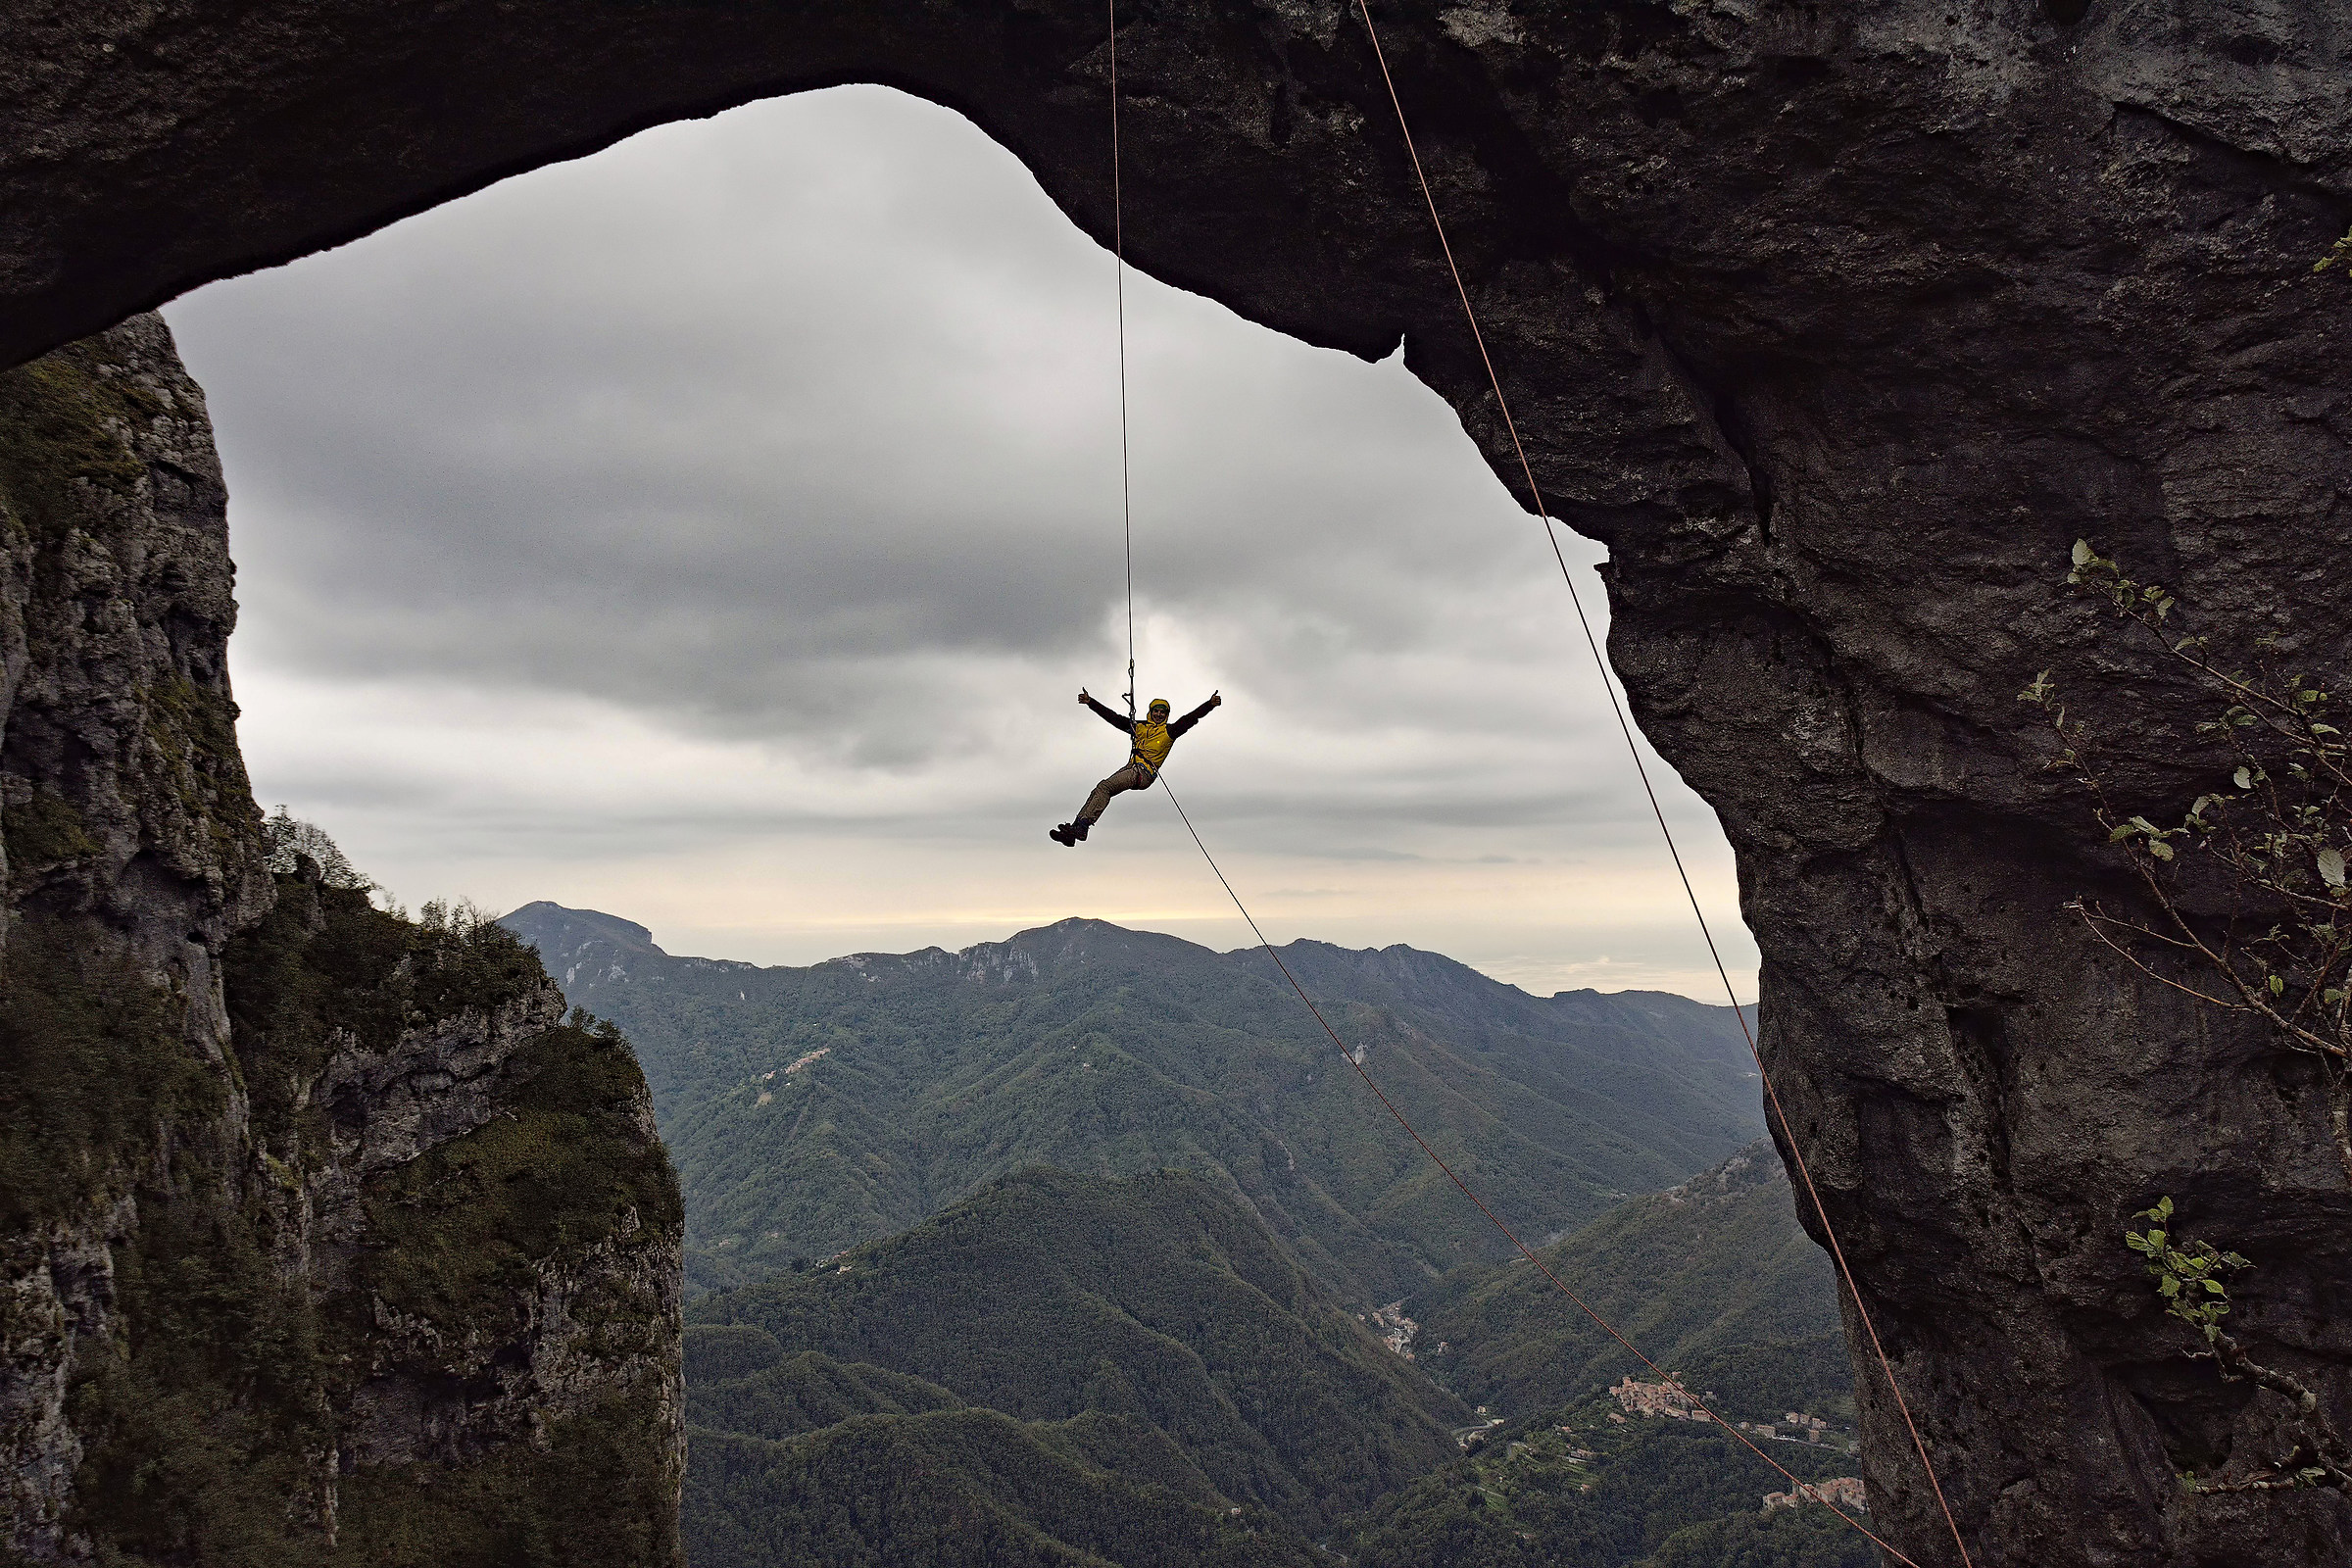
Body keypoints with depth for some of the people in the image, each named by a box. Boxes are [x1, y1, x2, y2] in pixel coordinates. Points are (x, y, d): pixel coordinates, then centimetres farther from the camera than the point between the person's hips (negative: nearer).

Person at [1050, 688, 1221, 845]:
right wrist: (1090, 702, 27)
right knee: (1100, 791, -12)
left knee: (1104, 787, -24)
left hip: (1144, 773, -6)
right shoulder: (1139, 727, 25)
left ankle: (1082, 826, -34)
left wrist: (1210, 704, -13)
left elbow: (1189, 719, 0)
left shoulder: (1169, 731, 11)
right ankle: (1074, 830, -19)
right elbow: (1114, 717, 28)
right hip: (1131, 768, 6)